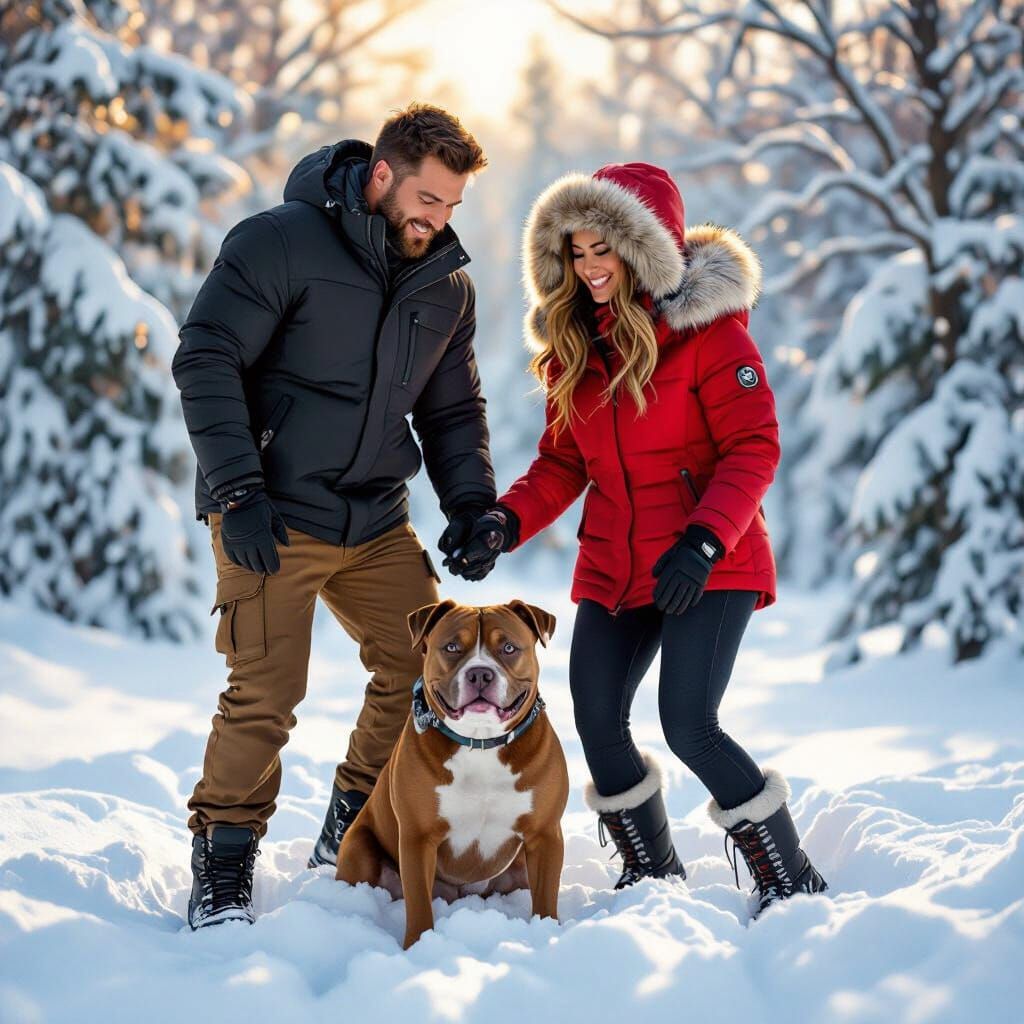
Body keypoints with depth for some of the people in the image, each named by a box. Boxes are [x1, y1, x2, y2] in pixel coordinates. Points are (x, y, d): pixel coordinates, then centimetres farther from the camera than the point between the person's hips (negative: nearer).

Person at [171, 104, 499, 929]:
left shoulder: (449, 287, 8)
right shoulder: (281, 243, -11)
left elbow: (452, 410, 17)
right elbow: (206, 361, -14)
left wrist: (470, 502, 0)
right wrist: (238, 492, -20)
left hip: (377, 523, 6)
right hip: (274, 519, -6)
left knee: (425, 667, 4)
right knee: (266, 693, -10)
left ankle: (353, 834, 23)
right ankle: (223, 865, 7)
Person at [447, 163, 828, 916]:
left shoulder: (706, 323, -10)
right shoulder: (575, 339, 9)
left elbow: (754, 447, -13)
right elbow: (563, 460, 11)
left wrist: (703, 542, -25)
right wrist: (506, 522, -6)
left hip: (709, 565, -6)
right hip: (613, 566, 7)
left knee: (689, 725, -16)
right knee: (598, 722, 2)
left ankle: (792, 881, 2)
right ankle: (654, 876, 24)